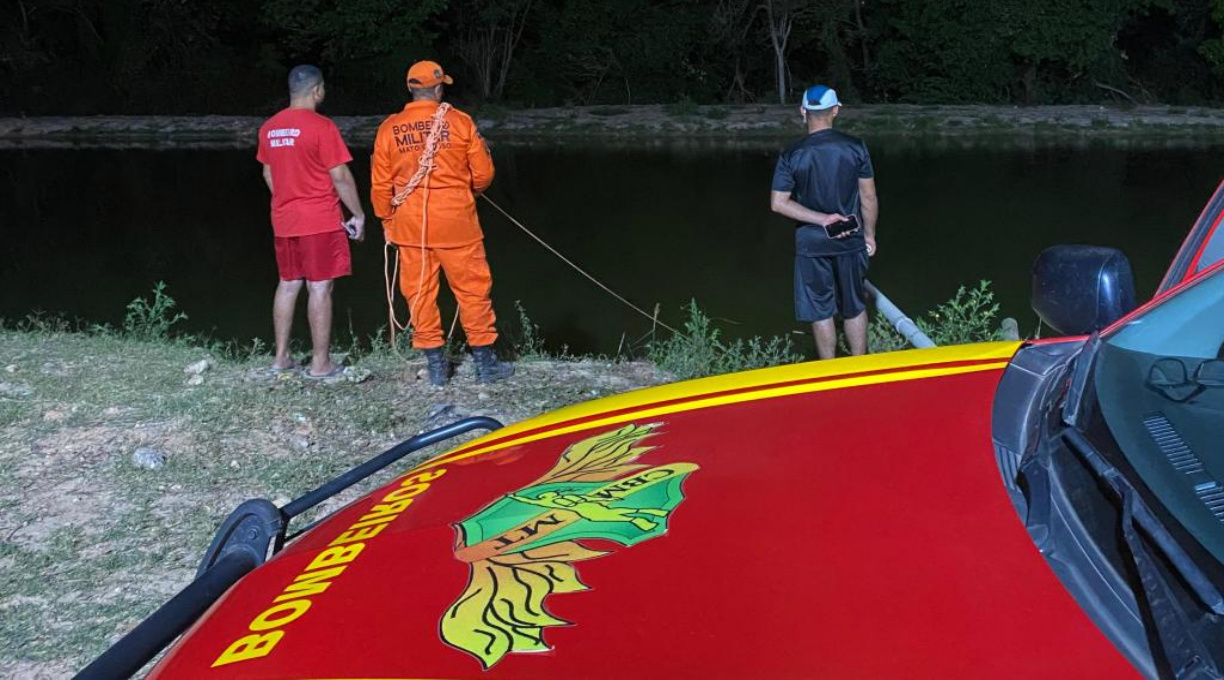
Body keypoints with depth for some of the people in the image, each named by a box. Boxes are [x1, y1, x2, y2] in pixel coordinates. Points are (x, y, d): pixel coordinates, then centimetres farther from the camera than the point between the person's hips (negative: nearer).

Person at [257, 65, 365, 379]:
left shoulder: (269, 128, 7)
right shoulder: (321, 126, -14)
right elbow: (341, 177, -13)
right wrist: (358, 215, -4)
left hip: (283, 220, 7)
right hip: (320, 222, -7)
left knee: (288, 284, 14)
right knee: (320, 288, -2)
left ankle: (281, 357, 18)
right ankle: (320, 363, 1)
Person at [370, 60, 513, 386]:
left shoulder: (389, 128, 1)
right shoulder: (459, 121, -4)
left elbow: (380, 185, 5)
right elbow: (483, 173, 1)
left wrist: (388, 222, 17)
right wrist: (471, 191, 22)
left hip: (409, 224, 2)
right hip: (455, 221, -2)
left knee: (419, 292, 10)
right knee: (473, 289, 7)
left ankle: (436, 365, 14)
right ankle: (485, 362, 12)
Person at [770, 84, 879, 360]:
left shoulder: (791, 156, -8)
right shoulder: (855, 147, -7)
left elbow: (778, 203, -12)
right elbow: (869, 197, -3)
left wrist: (821, 219, -12)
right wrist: (869, 234, 10)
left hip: (811, 244, -1)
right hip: (851, 241, 1)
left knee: (821, 312, 10)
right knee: (855, 309, 15)